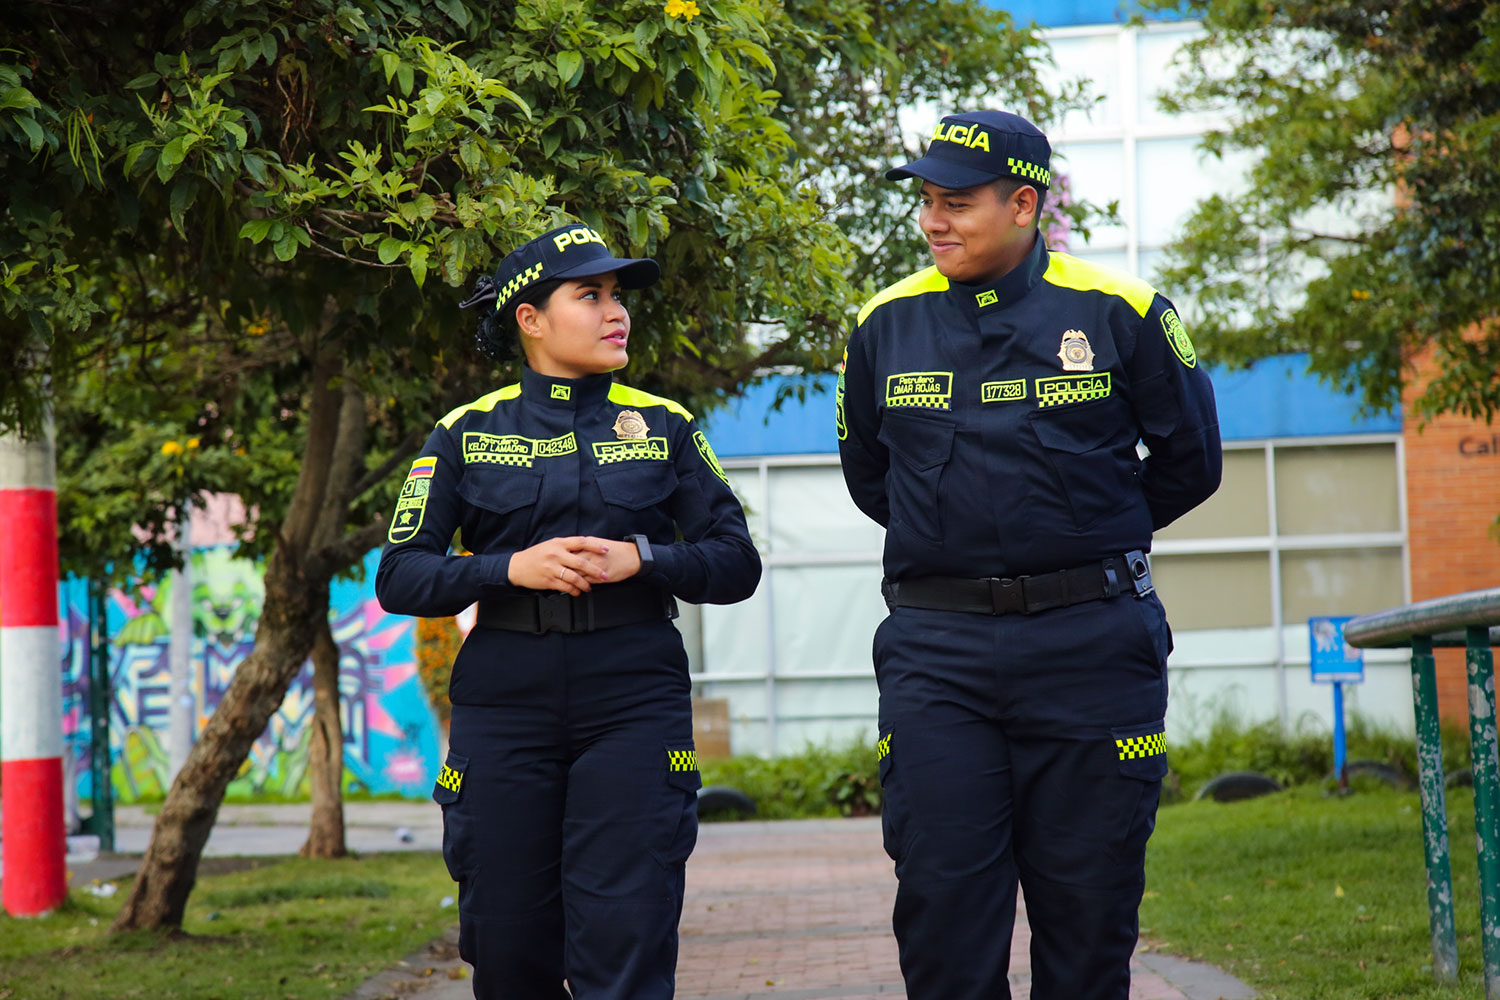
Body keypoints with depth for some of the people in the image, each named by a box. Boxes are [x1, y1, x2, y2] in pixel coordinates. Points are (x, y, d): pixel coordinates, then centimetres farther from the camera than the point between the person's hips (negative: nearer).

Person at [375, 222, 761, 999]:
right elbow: (399, 578, 3)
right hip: (504, 707, 1)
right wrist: (512, 568, -12)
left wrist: (638, 559, -10)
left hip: (632, 703, 0)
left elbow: (736, 564, 7)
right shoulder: (467, 433, 8)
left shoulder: (662, 427, 10)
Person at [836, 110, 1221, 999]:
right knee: (941, 903, -3)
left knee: (1088, 902, 4)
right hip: (934, 650, 2)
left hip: (1090, 647, -1)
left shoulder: (1119, 311, -1)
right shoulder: (887, 324, 7)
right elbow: (867, 474, 21)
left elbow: (1189, 459, 9)